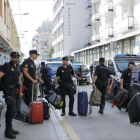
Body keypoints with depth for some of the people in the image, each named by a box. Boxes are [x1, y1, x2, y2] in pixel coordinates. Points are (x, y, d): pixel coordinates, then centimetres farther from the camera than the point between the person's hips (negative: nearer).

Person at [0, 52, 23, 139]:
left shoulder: (17, 67, 14)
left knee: (10, 109, 14)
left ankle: (9, 128, 24)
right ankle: (8, 131, -3)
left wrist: (21, 91, 21)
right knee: (13, 110, -12)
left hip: (14, 90, 8)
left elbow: (19, 79, 21)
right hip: (9, 90, -8)